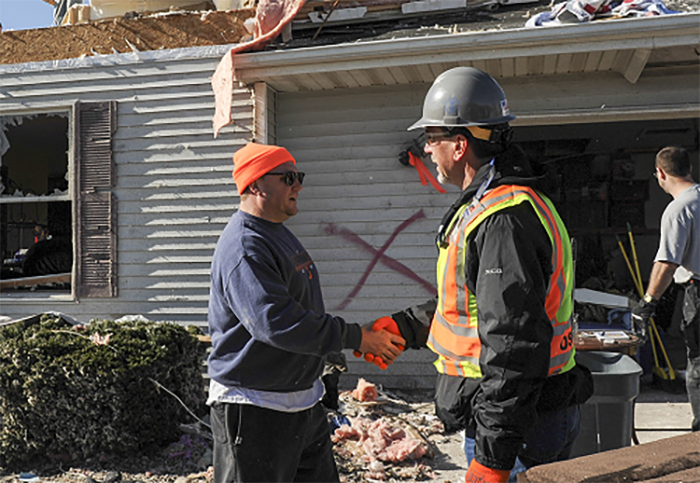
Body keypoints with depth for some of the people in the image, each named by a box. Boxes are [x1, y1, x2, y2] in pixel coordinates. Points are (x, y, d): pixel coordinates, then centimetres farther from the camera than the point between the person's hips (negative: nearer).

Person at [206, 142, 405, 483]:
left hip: (301, 400, 10)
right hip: (254, 410, -10)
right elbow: (276, 323, -30)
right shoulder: (243, 247, -20)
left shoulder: (278, 234, 15)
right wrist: (355, 337, -24)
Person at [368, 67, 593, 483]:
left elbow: (514, 346, -27)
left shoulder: (502, 220, -23)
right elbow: (468, 300, 22)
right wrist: (403, 328, 21)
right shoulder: (494, 206, 12)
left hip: (517, 422, -10)